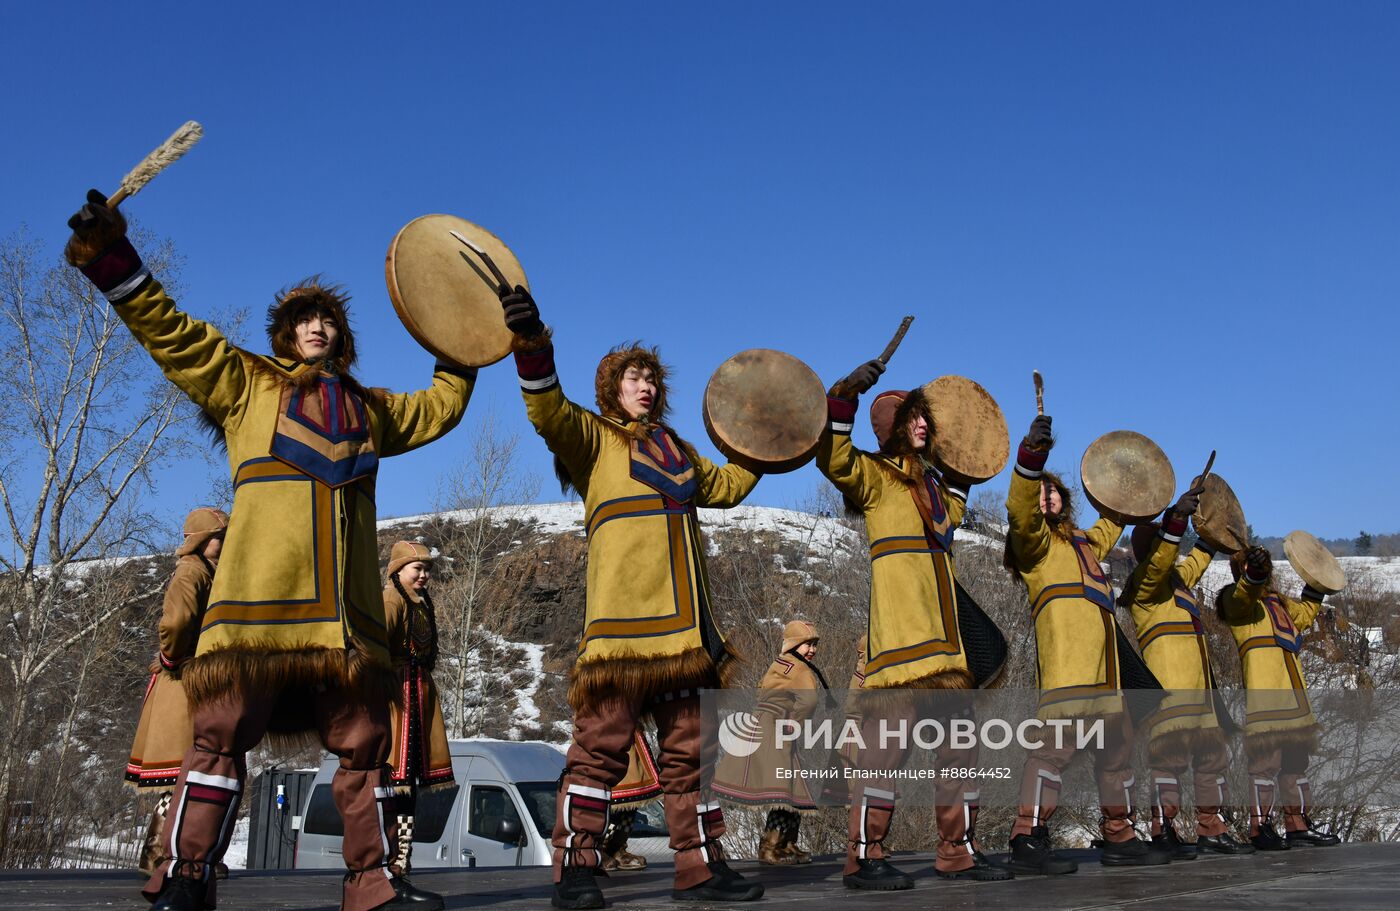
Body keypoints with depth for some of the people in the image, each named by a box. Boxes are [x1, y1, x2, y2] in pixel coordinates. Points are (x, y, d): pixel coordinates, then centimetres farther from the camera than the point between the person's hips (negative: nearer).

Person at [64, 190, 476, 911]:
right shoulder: (246, 383, 19)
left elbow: (436, 410, 41)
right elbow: (171, 333, 12)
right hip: (260, 595, -3)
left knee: (363, 741, 1)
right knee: (224, 731, -9)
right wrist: (114, 263, 4)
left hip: (346, 606, 4)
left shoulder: (369, 409, 28)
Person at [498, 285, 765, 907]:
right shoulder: (591, 435, 10)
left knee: (689, 745, 6)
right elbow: (548, 410, -10)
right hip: (623, 614, -6)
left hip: (682, 618, 6)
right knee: (603, 739, -8)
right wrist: (530, 342, -25)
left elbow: (724, 487, 42)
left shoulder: (675, 447, 28)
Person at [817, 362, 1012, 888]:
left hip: (943, 627, 8)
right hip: (899, 622, -8)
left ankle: (957, 851, 16)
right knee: (888, 734, -11)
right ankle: (864, 858, -6)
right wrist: (844, 398, -25)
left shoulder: (931, 481, 23)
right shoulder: (874, 474, 1)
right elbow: (833, 460, -19)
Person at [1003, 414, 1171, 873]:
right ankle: (1028, 839, -22)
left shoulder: (1081, 541, 29)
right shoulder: (1035, 539, 5)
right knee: (1057, 740, -19)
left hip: (1101, 661, 9)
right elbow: (1020, 512, -18)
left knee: (1117, 742, 12)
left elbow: (1107, 530, 53)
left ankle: (1119, 838, 22)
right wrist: (1031, 457, -30)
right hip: (1065, 652, -9)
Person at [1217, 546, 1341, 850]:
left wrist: (1316, 587, 32)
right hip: (1263, 692, -9)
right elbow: (1244, 595, -23)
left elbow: (1303, 615, 43)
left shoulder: (1277, 601, 26)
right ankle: (1259, 827, -13)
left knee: (1296, 761, 12)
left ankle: (1298, 826, 19)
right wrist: (1254, 574, -43)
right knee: (1266, 759, -14)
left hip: (1292, 692, 9)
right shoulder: (1236, 599, 1)